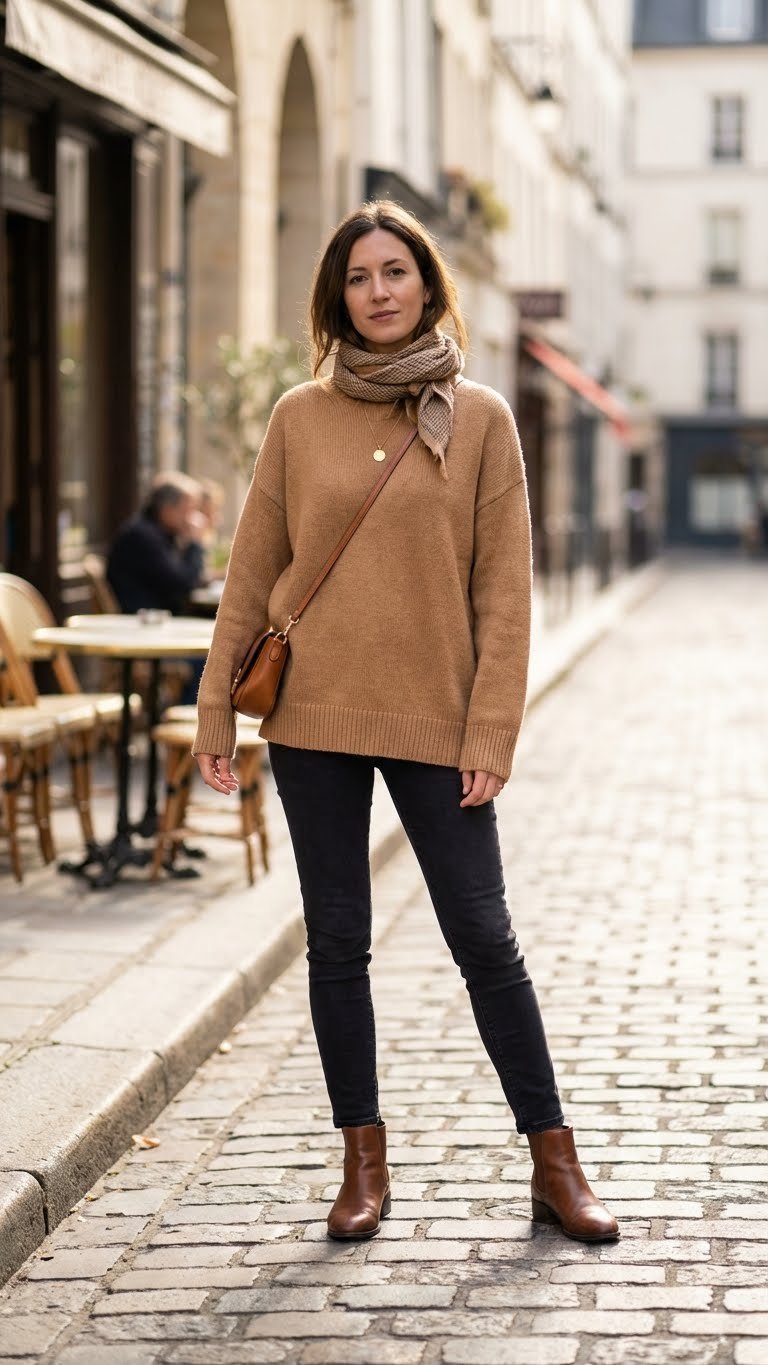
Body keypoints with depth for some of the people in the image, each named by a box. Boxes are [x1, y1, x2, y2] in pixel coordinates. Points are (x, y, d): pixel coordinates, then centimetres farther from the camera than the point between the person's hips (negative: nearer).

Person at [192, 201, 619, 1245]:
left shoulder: (480, 418, 1)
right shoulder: (300, 417, 5)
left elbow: (503, 588, -1)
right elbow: (253, 572, 8)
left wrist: (492, 732, -8)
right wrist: (217, 707, 3)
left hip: (435, 722, -2)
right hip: (313, 718, 2)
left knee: (484, 937, 0)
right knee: (337, 944, 6)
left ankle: (555, 1167, 10)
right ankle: (363, 1164, 17)